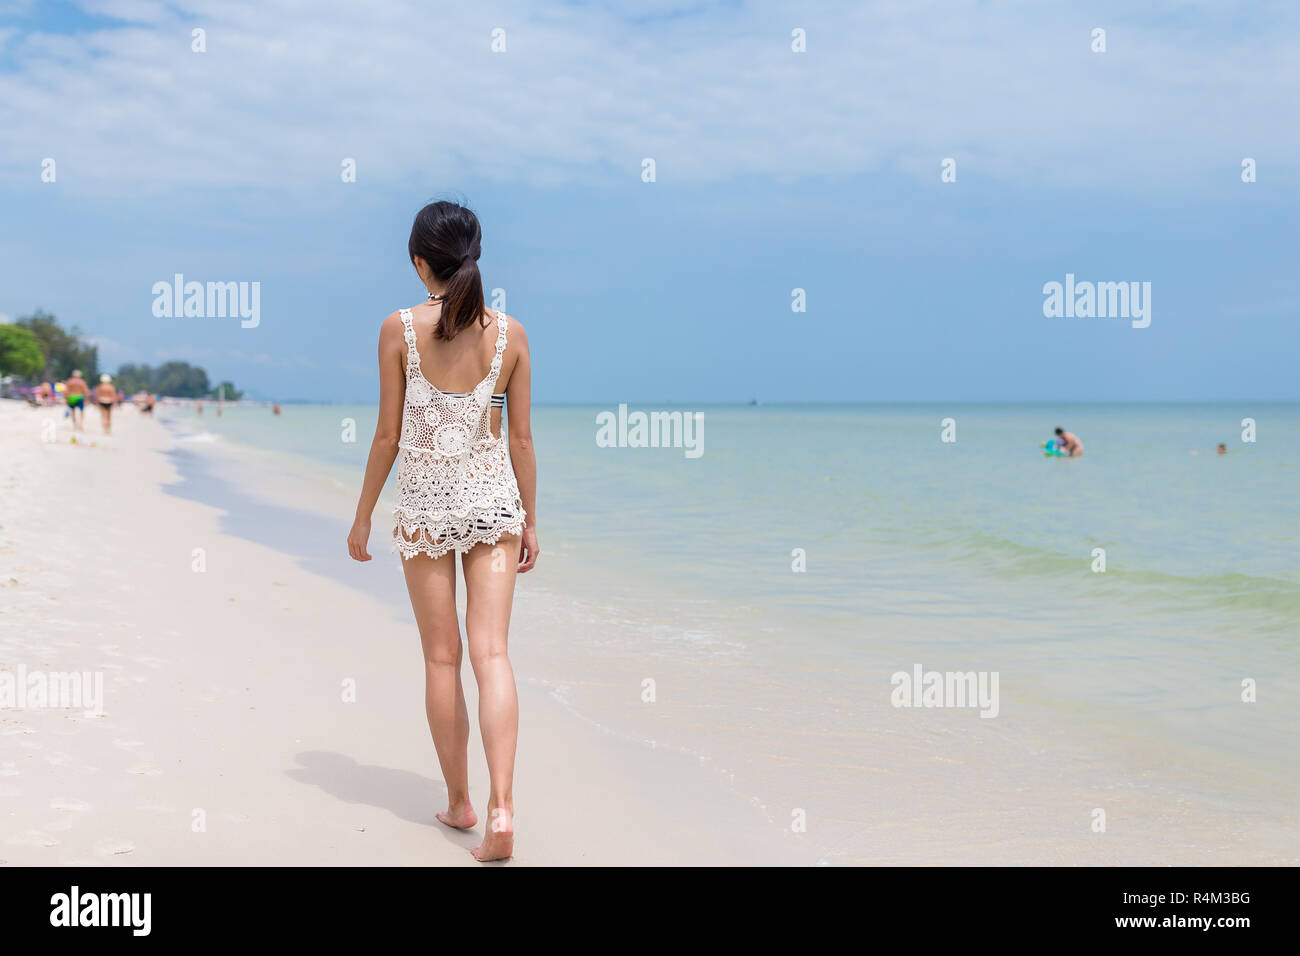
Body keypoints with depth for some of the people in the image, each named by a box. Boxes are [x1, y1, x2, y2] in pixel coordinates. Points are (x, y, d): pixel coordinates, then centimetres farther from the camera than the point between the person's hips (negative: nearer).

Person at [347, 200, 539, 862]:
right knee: (491, 653, 0)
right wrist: (530, 521, 12)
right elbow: (522, 439, 2)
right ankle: (502, 807, -12)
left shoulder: (400, 329, -7)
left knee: (442, 658, 10)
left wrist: (362, 517, 6)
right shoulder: (509, 334, -1)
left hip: (424, 504, -1)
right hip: (493, 502, 1)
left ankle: (459, 801, 21)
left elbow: (388, 435, -5)